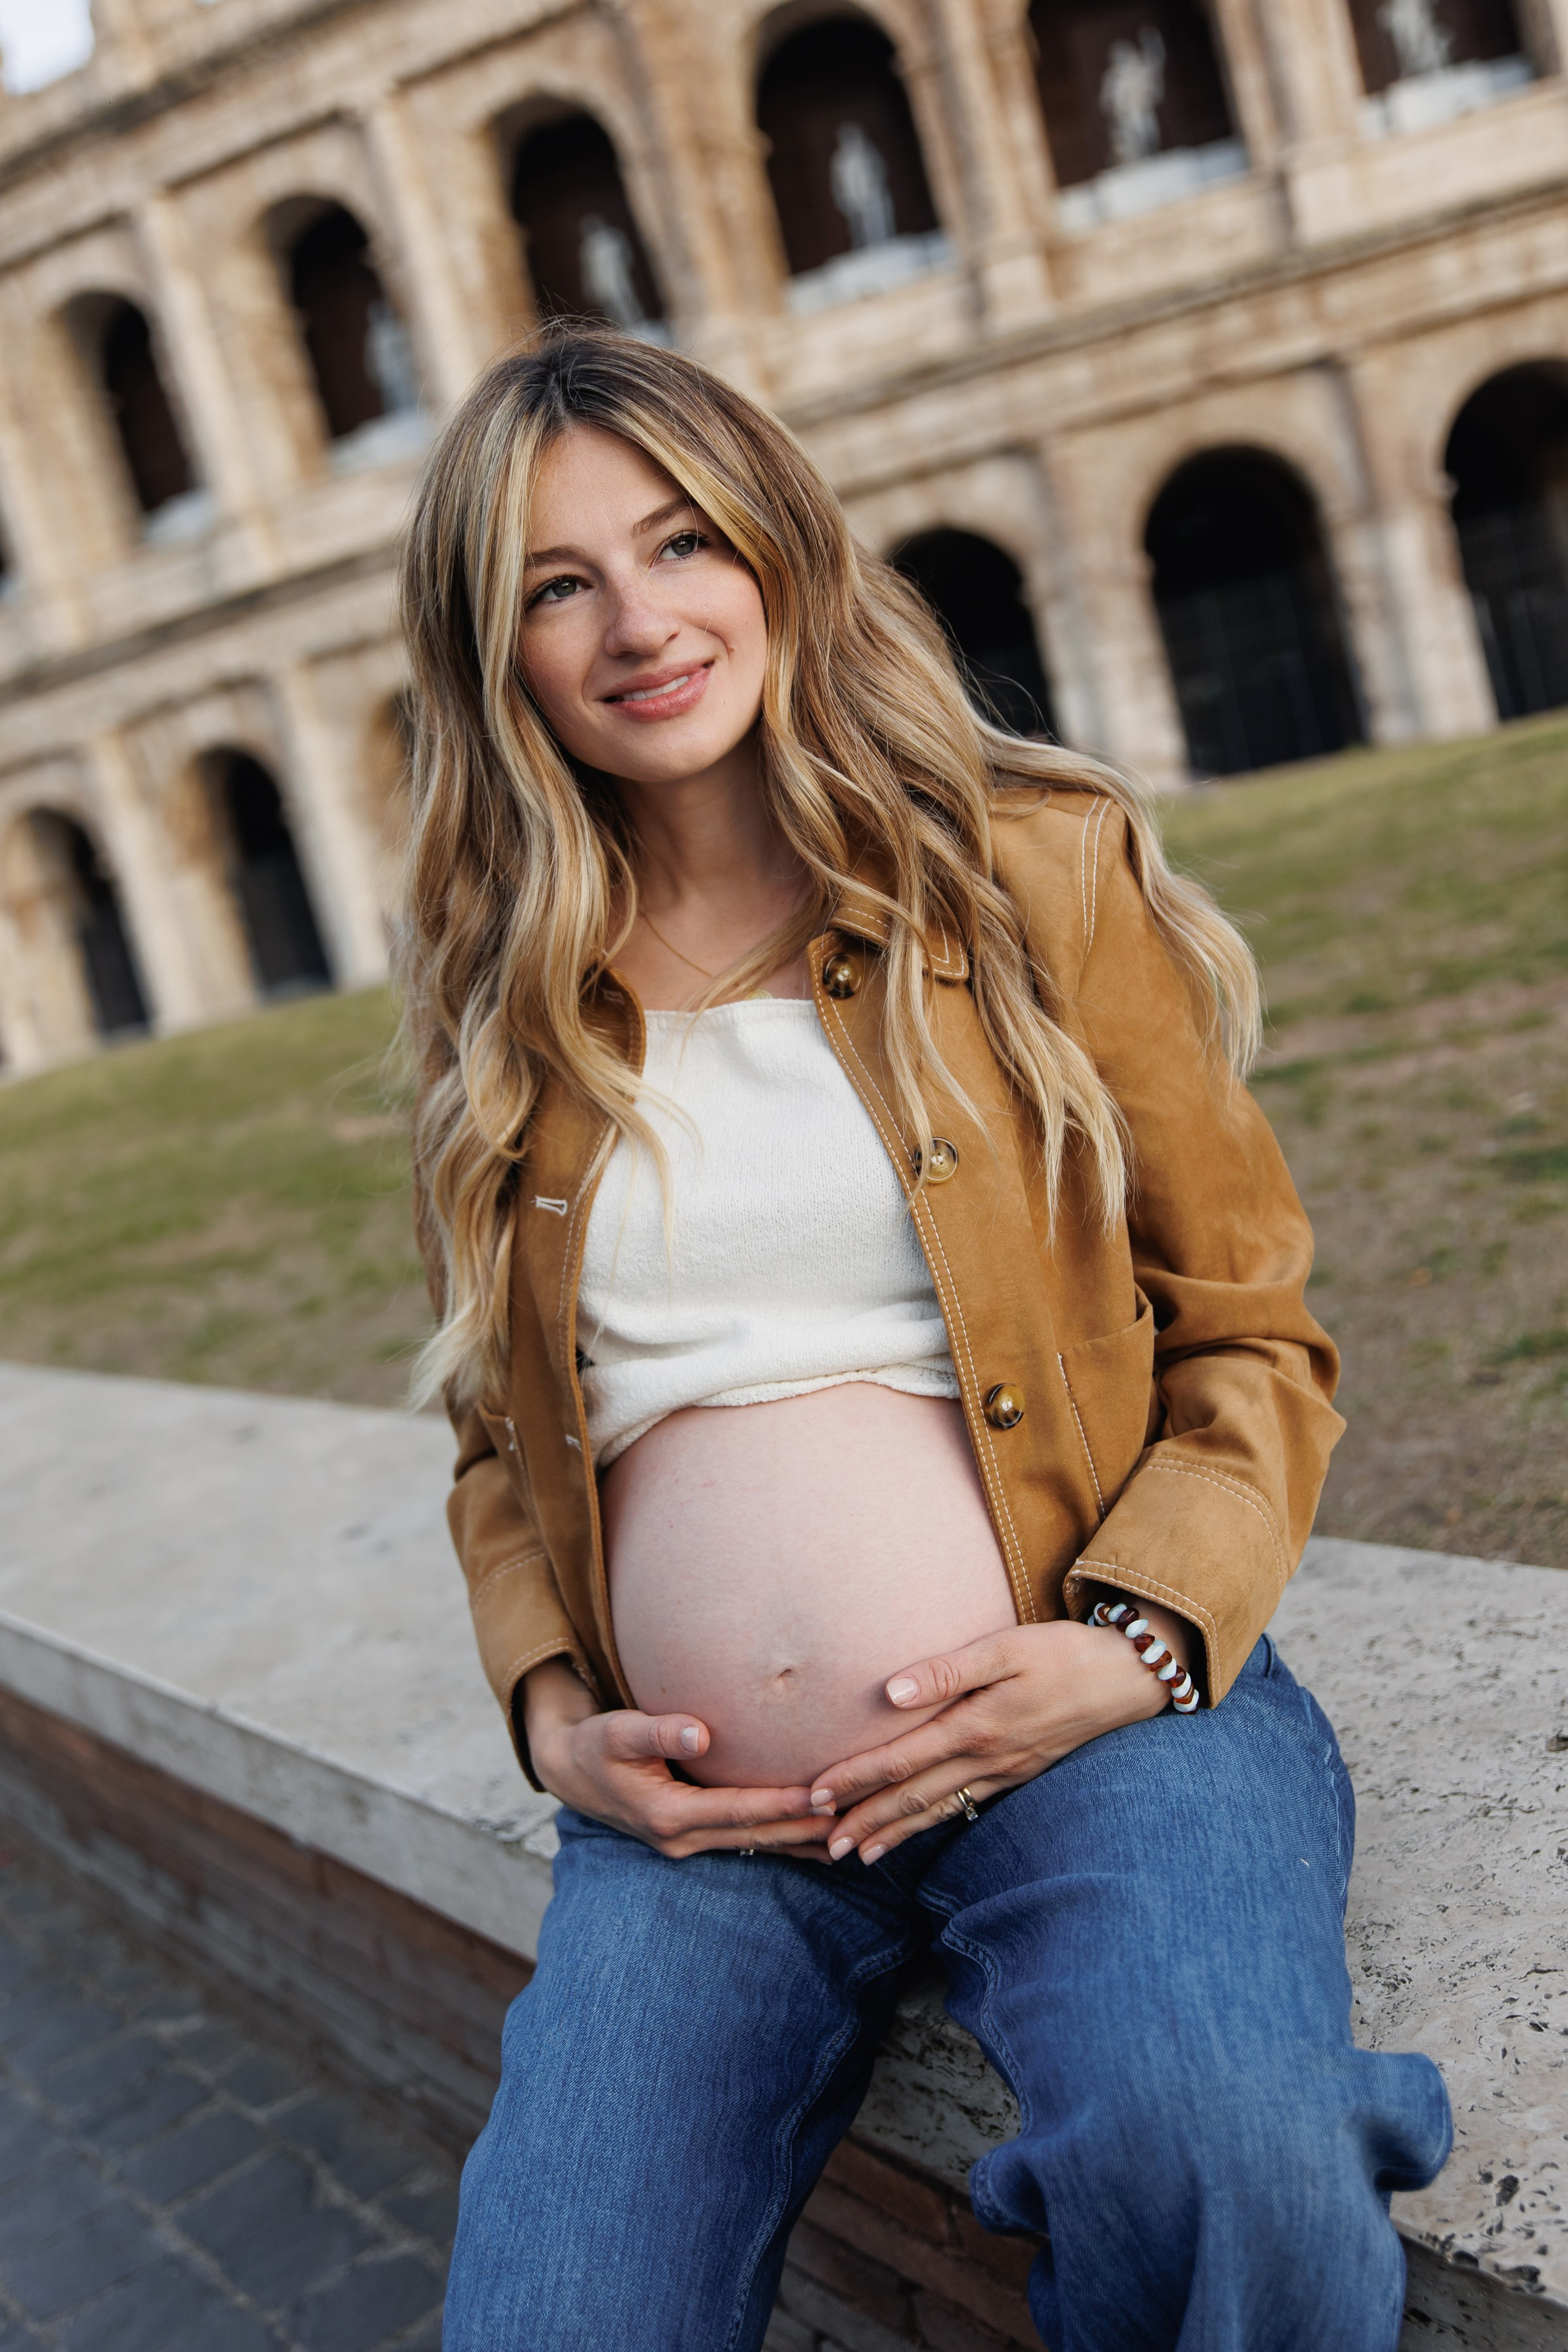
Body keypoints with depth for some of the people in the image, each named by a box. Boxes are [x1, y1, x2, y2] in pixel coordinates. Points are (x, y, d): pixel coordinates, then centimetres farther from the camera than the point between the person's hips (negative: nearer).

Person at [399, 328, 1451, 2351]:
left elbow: (1251, 1332, 5)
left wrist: (1139, 1638, -11)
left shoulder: (1036, 869, 3)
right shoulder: (497, 1004, 10)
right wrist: (551, 1708, 1)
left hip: (1094, 1714, -2)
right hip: (692, 1806, 3)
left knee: (1227, 2176, -30)